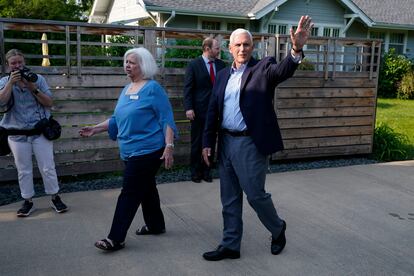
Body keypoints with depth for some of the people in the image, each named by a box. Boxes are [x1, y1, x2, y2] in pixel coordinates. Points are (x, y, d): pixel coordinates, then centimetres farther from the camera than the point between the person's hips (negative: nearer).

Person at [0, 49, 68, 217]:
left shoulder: (38, 79, -1)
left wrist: (33, 88, -16)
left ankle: (55, 198, 18)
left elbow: (49, 103, -5)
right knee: (23, 171, 8)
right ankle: (28, 202, 21)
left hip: (40, 132, -1)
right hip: (17, 135, 1)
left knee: (48, 168, 4)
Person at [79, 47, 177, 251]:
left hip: (147, 151, -8)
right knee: (146, 190, 18)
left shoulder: (153, 89, -10)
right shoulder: (126, 89, 14)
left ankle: (116, 239, -1)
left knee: (130, 193, -6)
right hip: (131, 151, 8)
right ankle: (156, 225, 33)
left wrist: (169, 146, -20)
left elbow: (166, 120, -13)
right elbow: (117, 119, 21)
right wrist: (95, 129, 12)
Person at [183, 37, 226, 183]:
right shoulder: (193, 64, -4)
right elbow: (188, 88, -6)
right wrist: (188, 108, -15)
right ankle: (195, 172, 18)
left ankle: (206, 171, 20)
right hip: (199, 110, -3)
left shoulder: (221, 64, 6)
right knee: (197, 143, 6)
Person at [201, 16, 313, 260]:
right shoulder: (223, 75, 11)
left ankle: (278, 229, 31)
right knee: (229, 199, 12)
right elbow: (213, 111, 11)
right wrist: (208, 142, 5)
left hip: (251, 144, -5)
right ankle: (230, 245, 24)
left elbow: (284, 71, -25)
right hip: (226, 142, 6)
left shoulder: (263, 68, -3)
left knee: (255, 194, 3)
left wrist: (297, 49, -45)